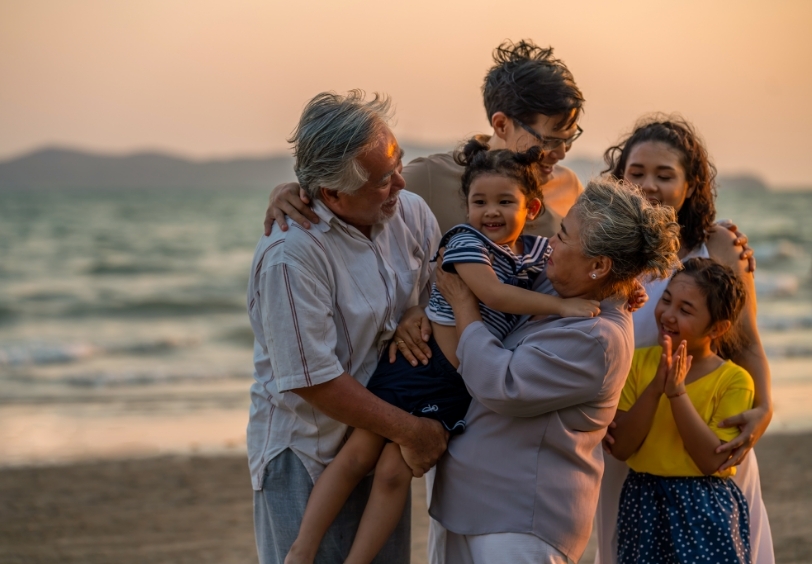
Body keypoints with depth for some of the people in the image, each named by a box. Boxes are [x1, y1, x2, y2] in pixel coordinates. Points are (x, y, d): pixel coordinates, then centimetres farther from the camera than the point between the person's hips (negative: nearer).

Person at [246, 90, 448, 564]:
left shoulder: (411, 213, -5)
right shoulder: (289, 256, -25)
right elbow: (314, 380, -23)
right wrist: (410, 430, -17)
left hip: (381, 448, 6)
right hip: (306, 458, -6)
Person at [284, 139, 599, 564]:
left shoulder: (538, 252, 9)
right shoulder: (465, 241, -9)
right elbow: (493, 293, -21)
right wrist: (560, 305, -22)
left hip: (460, 385, 4)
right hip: (421, 359, -4)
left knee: (394, 472, -2)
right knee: (357, 455, -4)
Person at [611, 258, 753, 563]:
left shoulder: (734, 380, -8)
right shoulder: (639, 362, 0)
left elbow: (713, 461, -16)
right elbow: (620, 447, -7)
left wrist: (677, 392, -20)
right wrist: (655, 389, -18)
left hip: (706, 510, -2)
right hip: (643, 505, 2)